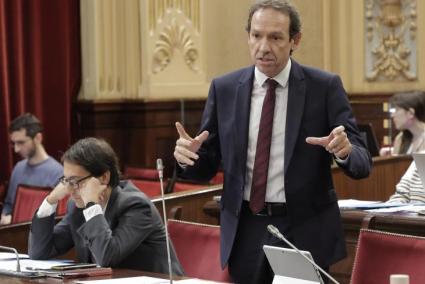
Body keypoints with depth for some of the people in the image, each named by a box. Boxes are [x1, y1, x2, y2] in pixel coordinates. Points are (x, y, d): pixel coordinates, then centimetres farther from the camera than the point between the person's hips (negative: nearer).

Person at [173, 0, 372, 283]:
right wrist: (188, 155, -16)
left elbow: (363, 163, -6)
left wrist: (345, 150, -29)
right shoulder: (224, 88, 2)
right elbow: (207, 166, 6)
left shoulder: (325, 86, -5)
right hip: (245, 232, 2)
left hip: (305, 231, -2)